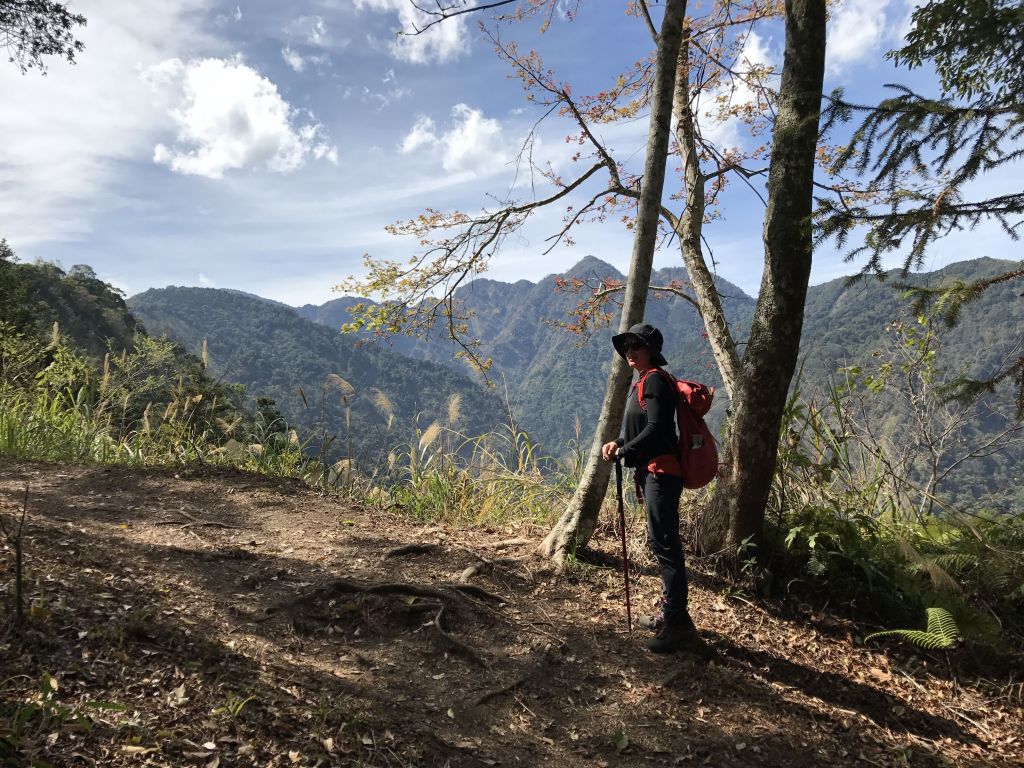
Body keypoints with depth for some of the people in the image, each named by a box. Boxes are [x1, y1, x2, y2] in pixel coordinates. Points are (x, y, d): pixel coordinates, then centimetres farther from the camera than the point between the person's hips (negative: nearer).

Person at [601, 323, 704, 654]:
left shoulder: (654, 380, -12)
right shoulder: (641, 380, 19)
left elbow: (655, 428, -21)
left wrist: (623, 452, -14)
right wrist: (618, 443, 2)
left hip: (661, 471, -11)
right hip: (652, 471, 11)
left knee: (664, 544, -11)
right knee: (660, 542, 17)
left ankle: (678, 626, -7)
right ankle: (670, 613, 29)